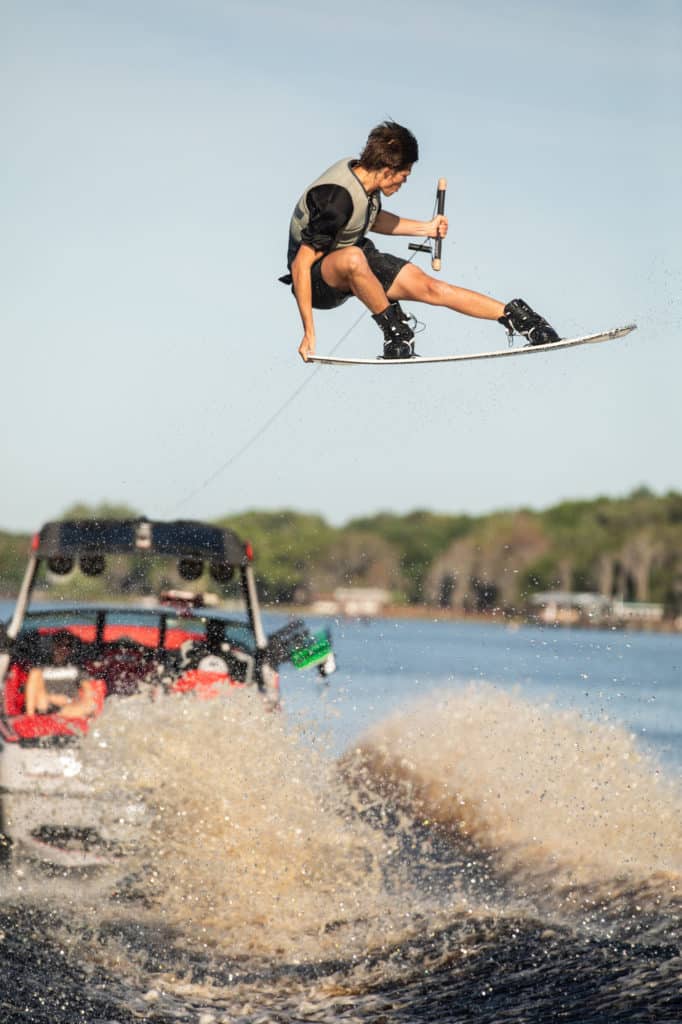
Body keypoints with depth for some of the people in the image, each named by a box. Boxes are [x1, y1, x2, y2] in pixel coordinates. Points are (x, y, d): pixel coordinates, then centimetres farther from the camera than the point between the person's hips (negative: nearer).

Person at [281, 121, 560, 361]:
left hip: (355, 260, 8)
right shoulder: (337, 200, -33)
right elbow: (300, 265, -31)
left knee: (428, 286, -2)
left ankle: (513, 315, 8)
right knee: (353, 258, -41)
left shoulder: (359, 171, -6)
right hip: (316, 279, -8)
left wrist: (425, 228, 18)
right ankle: (395, 327, -19)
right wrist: (309, 332, -32)